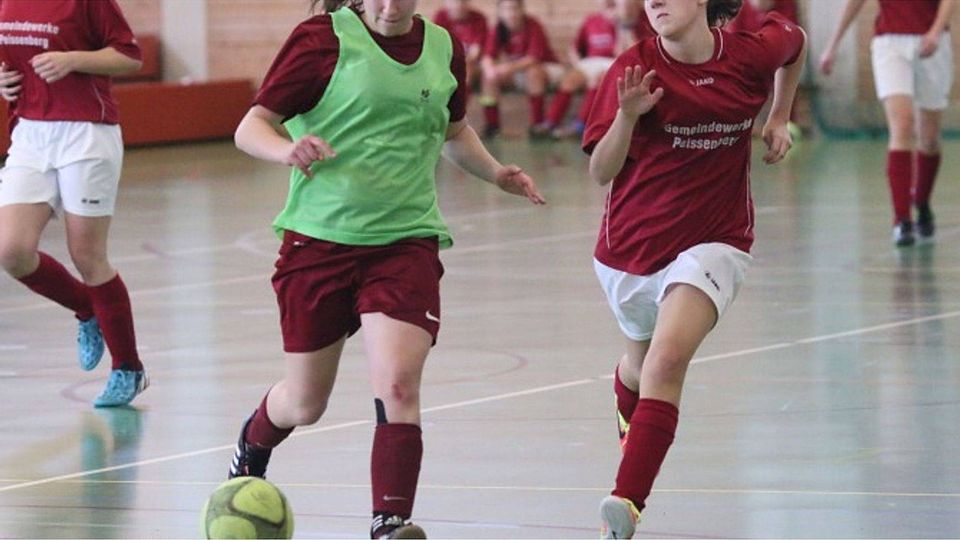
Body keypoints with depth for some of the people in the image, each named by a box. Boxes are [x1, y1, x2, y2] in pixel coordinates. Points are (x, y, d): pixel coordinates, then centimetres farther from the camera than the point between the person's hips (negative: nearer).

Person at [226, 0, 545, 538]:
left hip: (406, 242, 2)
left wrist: (496, 173, 9)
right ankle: (252, 446, 45)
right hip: (320, 239, -2)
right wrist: (288, 149, -30)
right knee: (305, 402, 11)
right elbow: (251, 126, -8)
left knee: (398, 385, -20)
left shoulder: (445, 48, 8)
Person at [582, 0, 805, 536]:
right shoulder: (635, 69, -13)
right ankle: (628, 418, 63)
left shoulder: (752, 53, -9)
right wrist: (627, 116, -33)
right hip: (632, 245, 2)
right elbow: (602, 172, -16)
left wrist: (780, 119, 12)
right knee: (642, 360, 25)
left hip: (713, 242, -2)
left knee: (667, 360, -25)